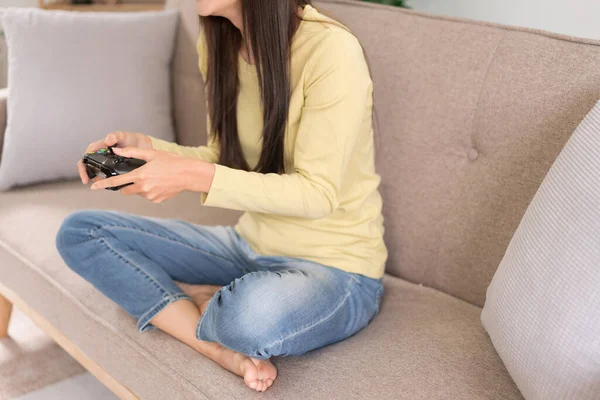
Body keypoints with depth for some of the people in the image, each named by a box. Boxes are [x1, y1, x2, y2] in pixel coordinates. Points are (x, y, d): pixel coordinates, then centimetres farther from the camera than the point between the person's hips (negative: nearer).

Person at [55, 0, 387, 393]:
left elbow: (318, 194, -21)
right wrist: (148, 147, -8)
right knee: (79, 232, -2)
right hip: (251, 242, 7)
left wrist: (193, 177, -28)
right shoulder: (218, 43, 2)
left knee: (255, 312, -41)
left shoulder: (332, 48, -21)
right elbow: (226, 158, 9)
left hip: (335, 263, -7)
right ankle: (223, 350, -16)